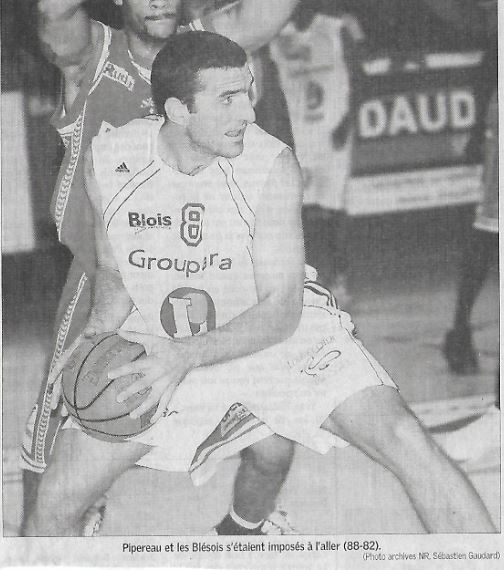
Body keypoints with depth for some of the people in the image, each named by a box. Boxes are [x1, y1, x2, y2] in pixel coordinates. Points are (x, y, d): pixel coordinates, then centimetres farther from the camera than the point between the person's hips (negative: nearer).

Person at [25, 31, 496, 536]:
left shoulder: (272, 166, -22)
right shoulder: (108, 161, -15)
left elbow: (280, 310, -21)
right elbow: (114, 273, 3)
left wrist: (187, 356, -36)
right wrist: (95, 338, -18)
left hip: (275, 332, -2)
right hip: (158, 343, 2)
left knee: (406, 442, -22)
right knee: (55, 503, -7)